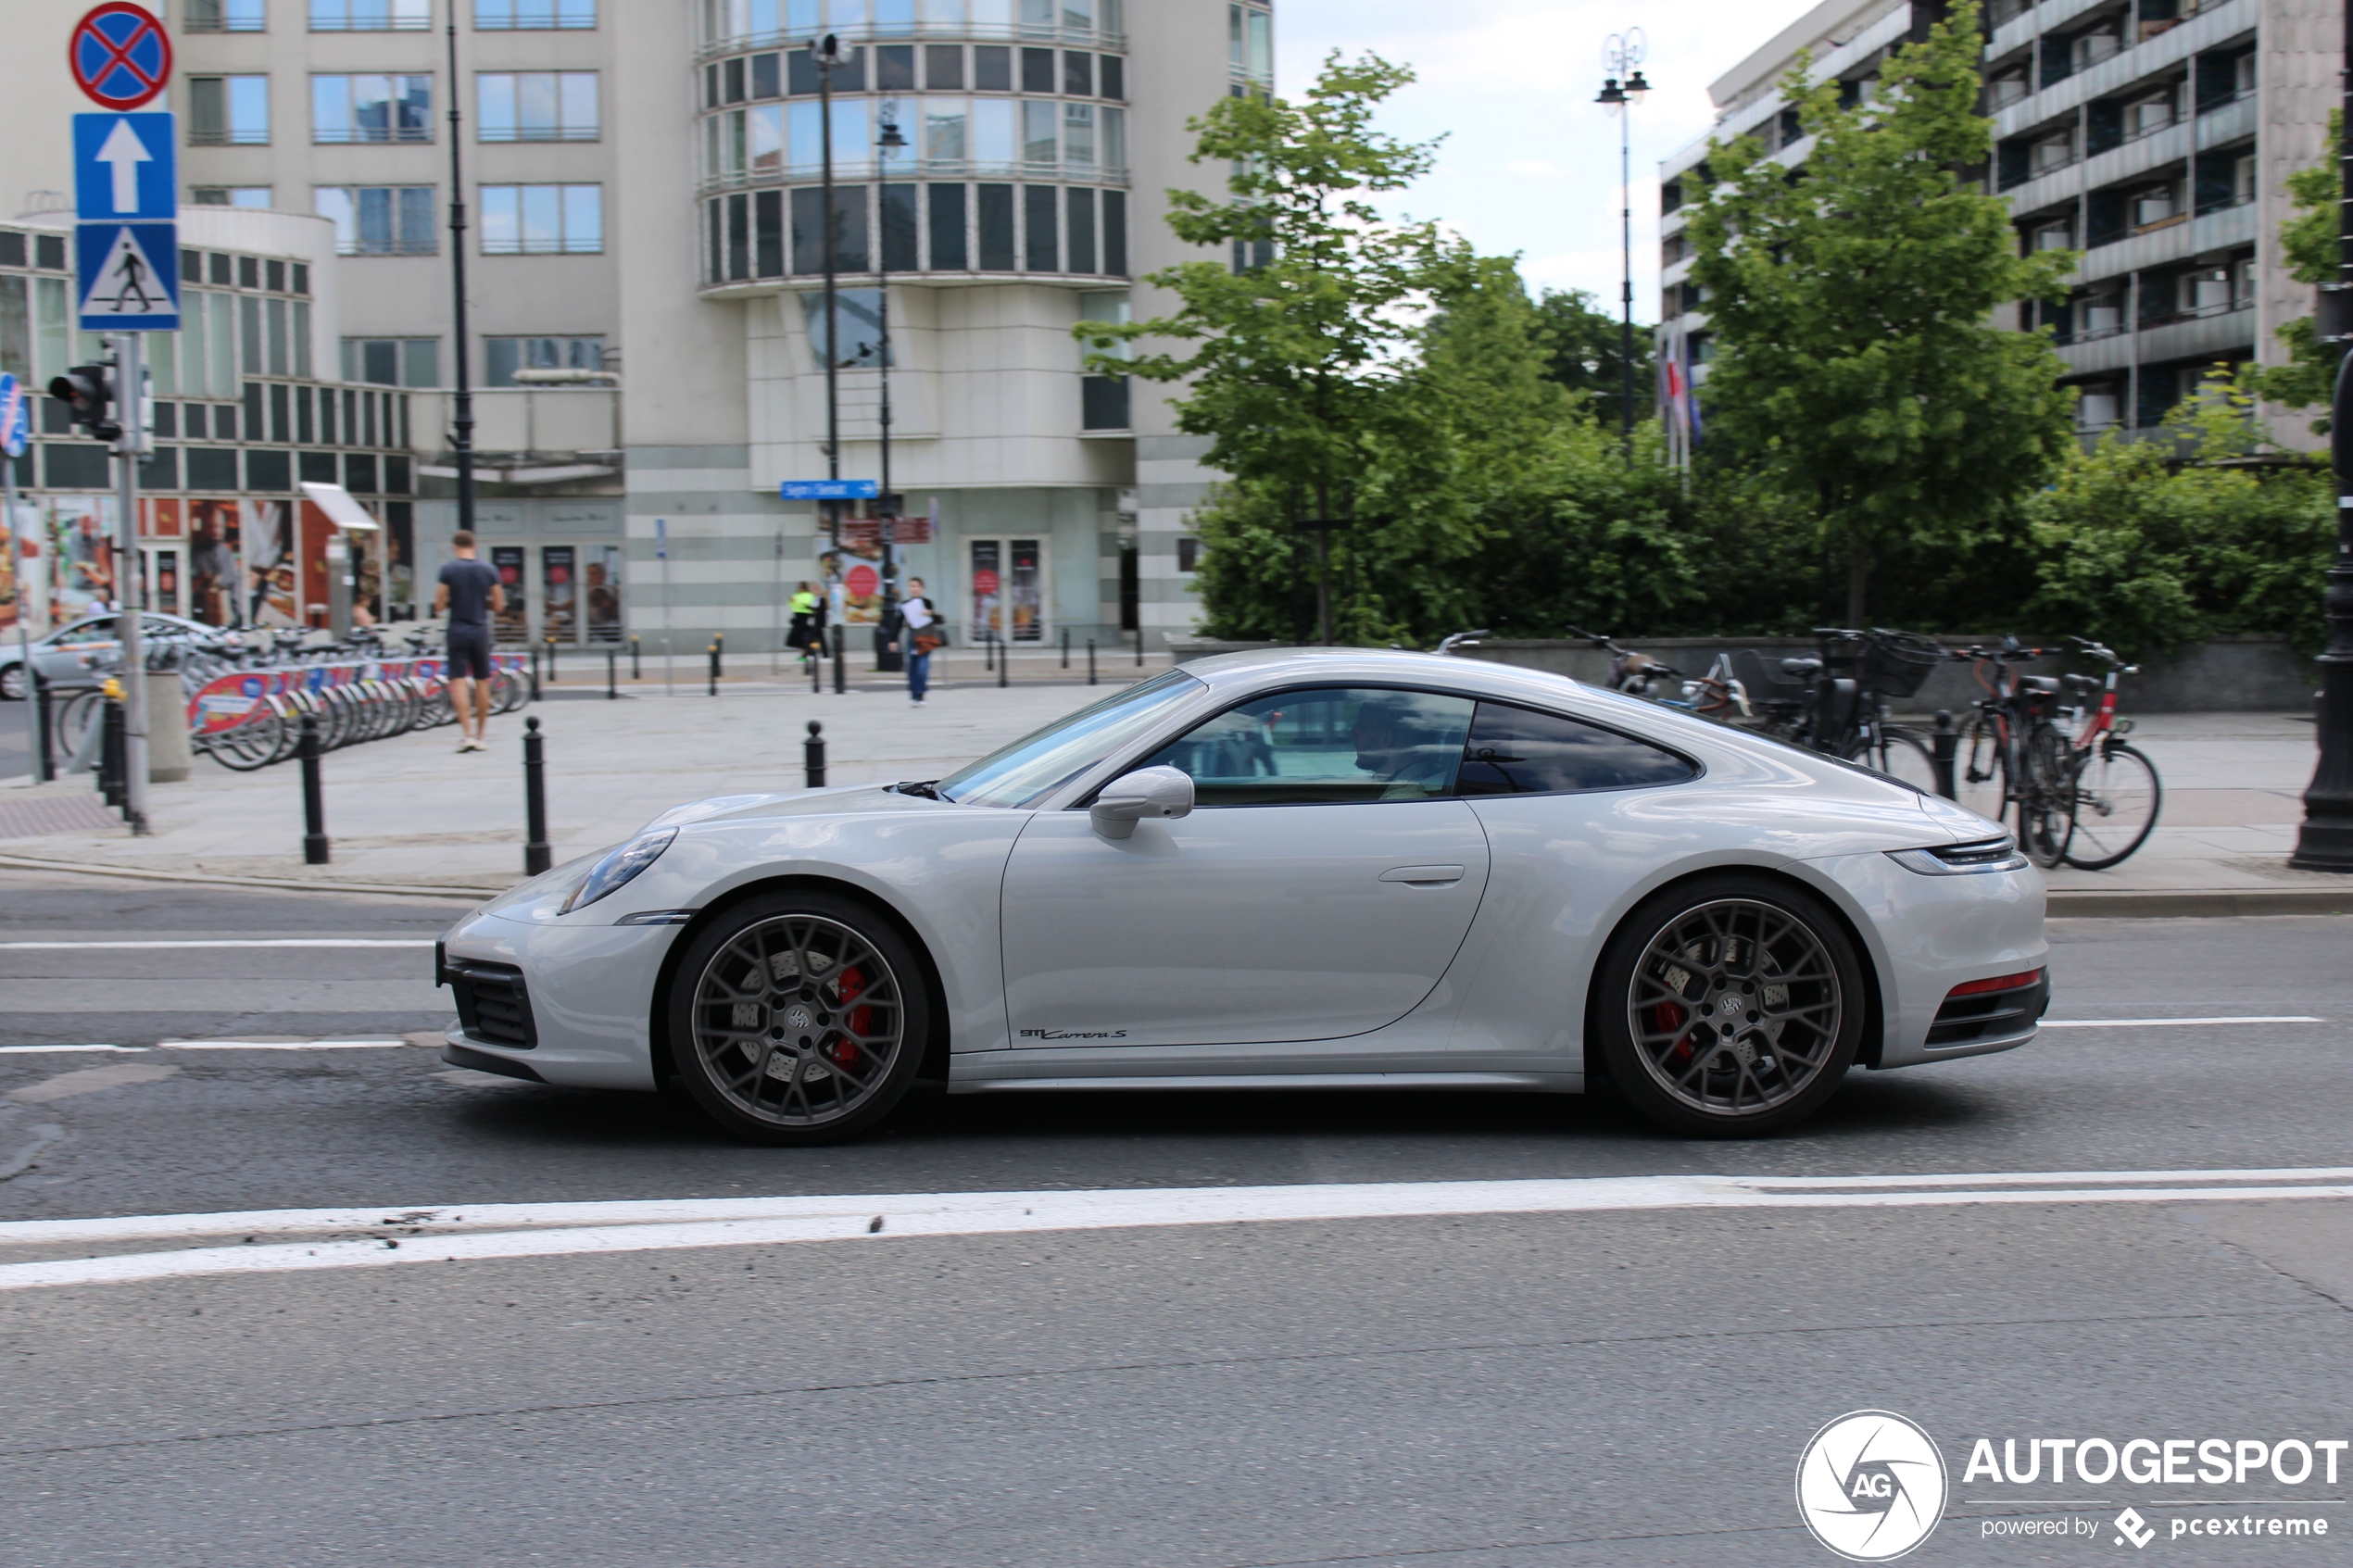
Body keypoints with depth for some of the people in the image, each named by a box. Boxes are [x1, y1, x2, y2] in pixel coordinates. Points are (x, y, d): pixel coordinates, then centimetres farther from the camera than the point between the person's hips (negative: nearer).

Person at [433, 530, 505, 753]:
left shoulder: (448, 570, -6)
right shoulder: (488, 570, 1)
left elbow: (439, 606, -6)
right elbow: (498, 605, 4)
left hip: (458, 631, -2)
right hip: (480, 631, 2)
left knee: (458, 680, -2)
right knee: (482, 681, 10)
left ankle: (467, 733, -14)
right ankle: (480, 736, 15)